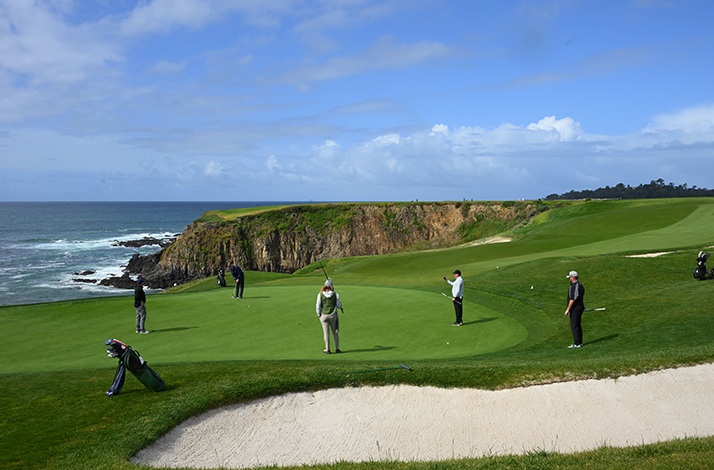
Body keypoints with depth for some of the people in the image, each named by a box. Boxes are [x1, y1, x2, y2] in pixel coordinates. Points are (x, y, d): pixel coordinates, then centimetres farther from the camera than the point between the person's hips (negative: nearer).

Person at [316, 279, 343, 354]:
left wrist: (318, 315, 7)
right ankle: (337, 348, 17)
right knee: (335, 332, 13)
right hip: (333, 315, 0)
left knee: (326, 333, 7)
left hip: (324, 316, 0)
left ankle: (327, 349, 12)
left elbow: (318, 306, -6)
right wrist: (341, 307, 20)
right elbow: (338, 305, -3)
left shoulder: (320, 294, -8)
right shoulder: (335, 294, -8)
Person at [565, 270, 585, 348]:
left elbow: (572, 299, -21)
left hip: (575, 309, -10)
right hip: (580, 308, 10)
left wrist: (568, 309, -16)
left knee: (574, 326, -7)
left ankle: (577, 343, -5)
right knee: (578, 326, 13)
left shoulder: (574, 286, -18)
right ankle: (579, 342, 18)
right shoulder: (580, 285, 15)